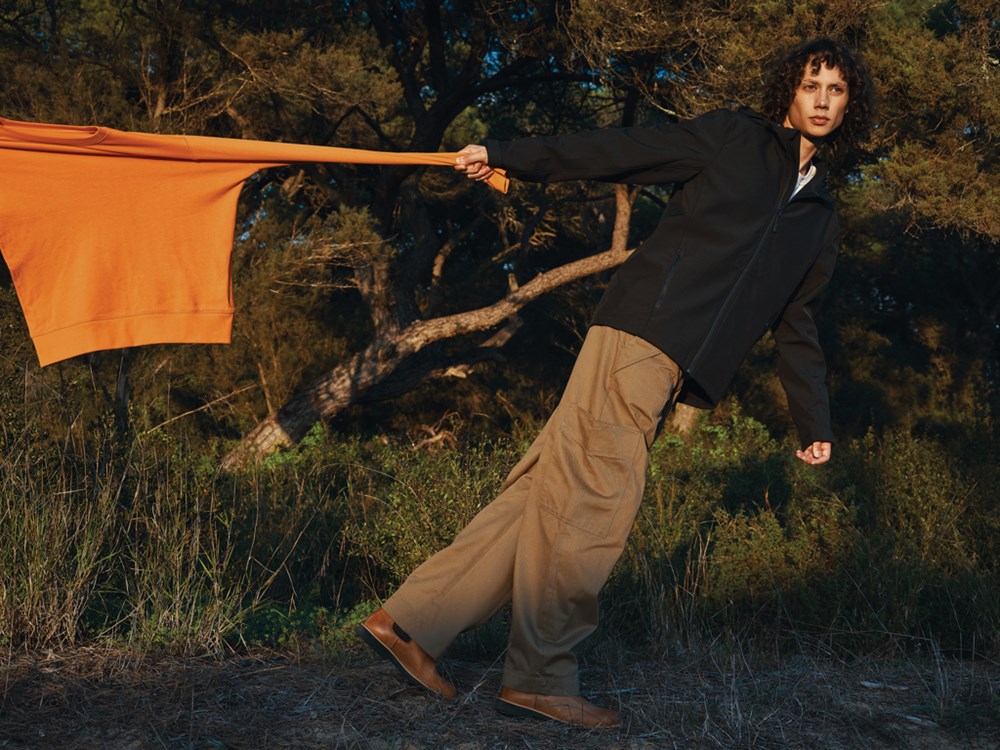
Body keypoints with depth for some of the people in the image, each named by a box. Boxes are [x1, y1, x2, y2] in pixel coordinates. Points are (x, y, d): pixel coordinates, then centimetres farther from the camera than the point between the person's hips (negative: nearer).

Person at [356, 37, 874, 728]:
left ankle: (411, 622, 3)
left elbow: (797, 324, 29)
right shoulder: (734, 137, 9)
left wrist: (815, 422, 26)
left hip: (669, 369, 6)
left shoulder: (820, 217, 27)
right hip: (642, 329, -6)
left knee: (555, 492, 1)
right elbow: (621, 152, 4)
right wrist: (509, 156, 0)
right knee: (592, 500, -10)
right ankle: (540, 678, 0)